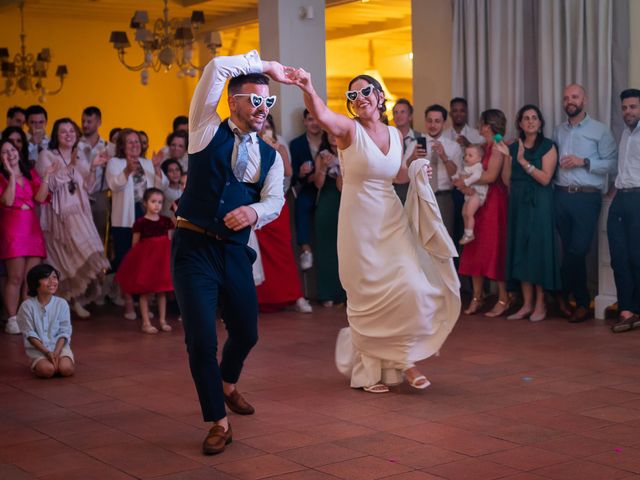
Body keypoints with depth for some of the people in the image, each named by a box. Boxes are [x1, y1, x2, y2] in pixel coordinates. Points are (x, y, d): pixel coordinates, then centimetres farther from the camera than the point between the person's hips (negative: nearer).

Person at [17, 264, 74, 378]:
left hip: (60, 345, 1)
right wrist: (47, 352, -17)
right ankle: (36, 365, 7)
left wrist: (56, 352, -17)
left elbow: (64, 332, -3)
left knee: (66, 369, -26)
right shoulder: (27, 306, -7)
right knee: (47, 370, -28)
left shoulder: (62, 303, -3)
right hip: (37, 348, -1)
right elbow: (30, 334, -7)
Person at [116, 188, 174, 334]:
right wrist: (139, 258, -6)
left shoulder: (166, 221, 5)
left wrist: (170, 258, 8)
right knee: (145, 291, 1)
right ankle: (146, 322, 8)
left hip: (162, 259, 4)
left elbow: (170, 242, 11)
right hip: (145, 258, -4)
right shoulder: (140, 223, -6)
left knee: (162, 290, 9)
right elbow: (135, 245, -1)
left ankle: (163, 320, 18)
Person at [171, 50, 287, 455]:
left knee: (246, 331, 16)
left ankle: (228, 386, 50)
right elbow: (217, 68, -11)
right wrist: (266, 66, -1)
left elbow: (275, 202, -6)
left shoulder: (271, 157, 10)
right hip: (194, 247, -4)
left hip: (235, 250, 4)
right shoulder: (208, 131, 0)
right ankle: (219, 422, 8)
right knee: (201, 338, -9)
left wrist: (253, 211, -28)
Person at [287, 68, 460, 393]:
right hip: (359, 223, -4)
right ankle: (368, 370, 22)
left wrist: (416, 170, 1)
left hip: (392, 221, 4)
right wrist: (307, 89, -52)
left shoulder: (395, 134, 6)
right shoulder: (349, 128, -9)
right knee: (367, 298, 5)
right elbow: (321, 115, -32)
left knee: (410, 287, -7)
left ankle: (404, 359, 13)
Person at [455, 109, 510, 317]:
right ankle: (477, 297, 12)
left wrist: (466, 181, -7)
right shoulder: (484, 146, 16)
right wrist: (465, 186, -9)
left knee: (494, 249, -4)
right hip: (478, 201, 8)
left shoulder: (498, 146, -10)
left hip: (494, 201, -8)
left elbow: (490, 176, -18)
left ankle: (503, 299, 4)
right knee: (476, 249, 6)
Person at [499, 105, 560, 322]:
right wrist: (505, 157, -6)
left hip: (539, 204, -5)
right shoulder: (514, 147, 10)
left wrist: (523, 161, -19)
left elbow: (545, 178, -14)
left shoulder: (547, 146, -4)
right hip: (518, 203, 5)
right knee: (520, 249, 5)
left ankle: (540, 304, 4)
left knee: (538, 248, -4)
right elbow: (507, 180, 6)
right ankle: (527, 303, 11)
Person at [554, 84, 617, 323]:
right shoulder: (558, 131, 15)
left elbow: (611, 163, -6)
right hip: (561, 196, 4)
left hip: (587, 197, -4)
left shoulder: (600, 130, 1)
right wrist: (555, 168, -3)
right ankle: (582, 302, 16)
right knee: (570, 250, 7)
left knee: (578, 249, -9)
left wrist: (584, 162, -15)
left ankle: (564, 294, 11)